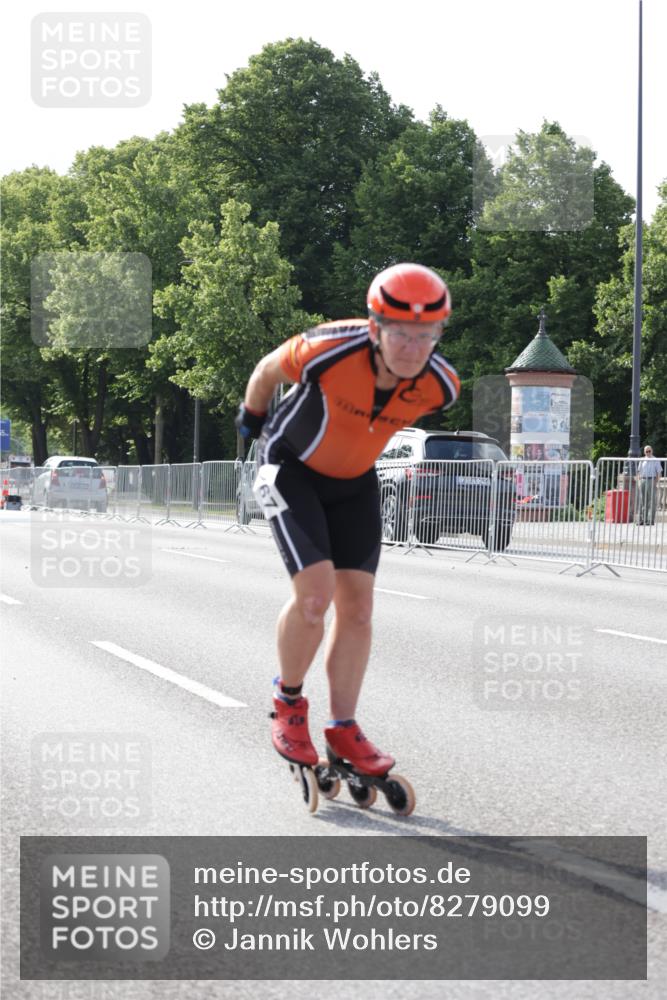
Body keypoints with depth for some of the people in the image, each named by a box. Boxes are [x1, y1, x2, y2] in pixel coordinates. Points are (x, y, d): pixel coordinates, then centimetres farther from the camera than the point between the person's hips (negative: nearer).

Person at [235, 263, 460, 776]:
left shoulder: (440, 385, -22)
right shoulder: (328, 350, -34)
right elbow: (268, 371, -11)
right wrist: (252, 419, 8)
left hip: (355, 482, 4)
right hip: (292, 469, -4)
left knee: (357, 604, 0)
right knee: (315, 593, -18)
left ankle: (343, 729, 12)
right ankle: (288, 702, 5)